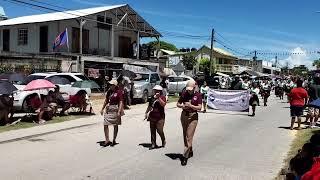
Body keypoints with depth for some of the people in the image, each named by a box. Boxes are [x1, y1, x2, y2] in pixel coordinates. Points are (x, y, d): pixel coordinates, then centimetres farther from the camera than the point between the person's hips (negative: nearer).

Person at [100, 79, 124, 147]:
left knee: (115, 125, 7)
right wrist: (102, 109, 16)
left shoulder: (119, 92, -9)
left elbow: (121, 102, -12)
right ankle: (107, 140, 7)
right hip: (108, 109, 6)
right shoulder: (109, 91, 8)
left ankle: (114, 140, 19)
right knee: (105, 125, -1)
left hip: (115, 109, -6)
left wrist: (119, 112, -19)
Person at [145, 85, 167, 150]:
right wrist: (146, 112, 19)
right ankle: (153, 144, 14)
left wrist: (158, 97, -25)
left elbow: (163, 104, -21)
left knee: (159, 130, -9)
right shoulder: (152, 98, 13)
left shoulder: (162, 97, -3)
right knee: (152, 131, 6)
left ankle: (163, 141, 18)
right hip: (152, 117, 6)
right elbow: (149, 106, 23)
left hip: (160, 117, -6)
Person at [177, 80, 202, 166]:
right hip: (184, 115, 5)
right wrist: (182, 106, -13)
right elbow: (178, 104, 9)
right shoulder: (184, 94, 3)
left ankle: (185, 156, -7)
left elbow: (199, 107, -10)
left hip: (193, 116, -4)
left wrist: (190, 105, -23)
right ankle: (190, 151, 33)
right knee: (185, 136, 14)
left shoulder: (198, 95, -5)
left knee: (189, 136, -9)